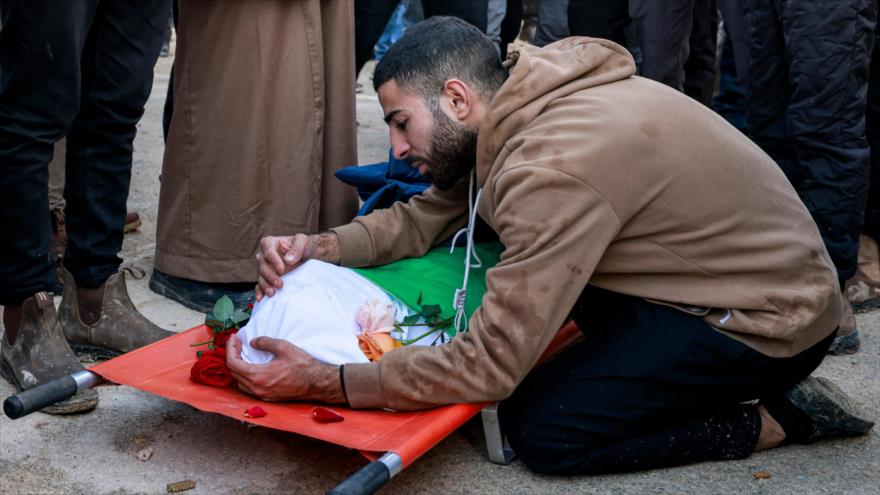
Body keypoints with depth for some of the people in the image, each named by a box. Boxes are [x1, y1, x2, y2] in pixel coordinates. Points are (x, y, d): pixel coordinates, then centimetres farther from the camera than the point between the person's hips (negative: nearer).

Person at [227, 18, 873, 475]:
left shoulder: (553, 169, -30)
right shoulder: (516, 113, -1)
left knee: (541, 429, -15)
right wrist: (321, 247, -7)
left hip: (770, 320, -9)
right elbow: (422, 219, 10)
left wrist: (321, 382, -25)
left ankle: (777, 418, -4)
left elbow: (489, 368, -28)